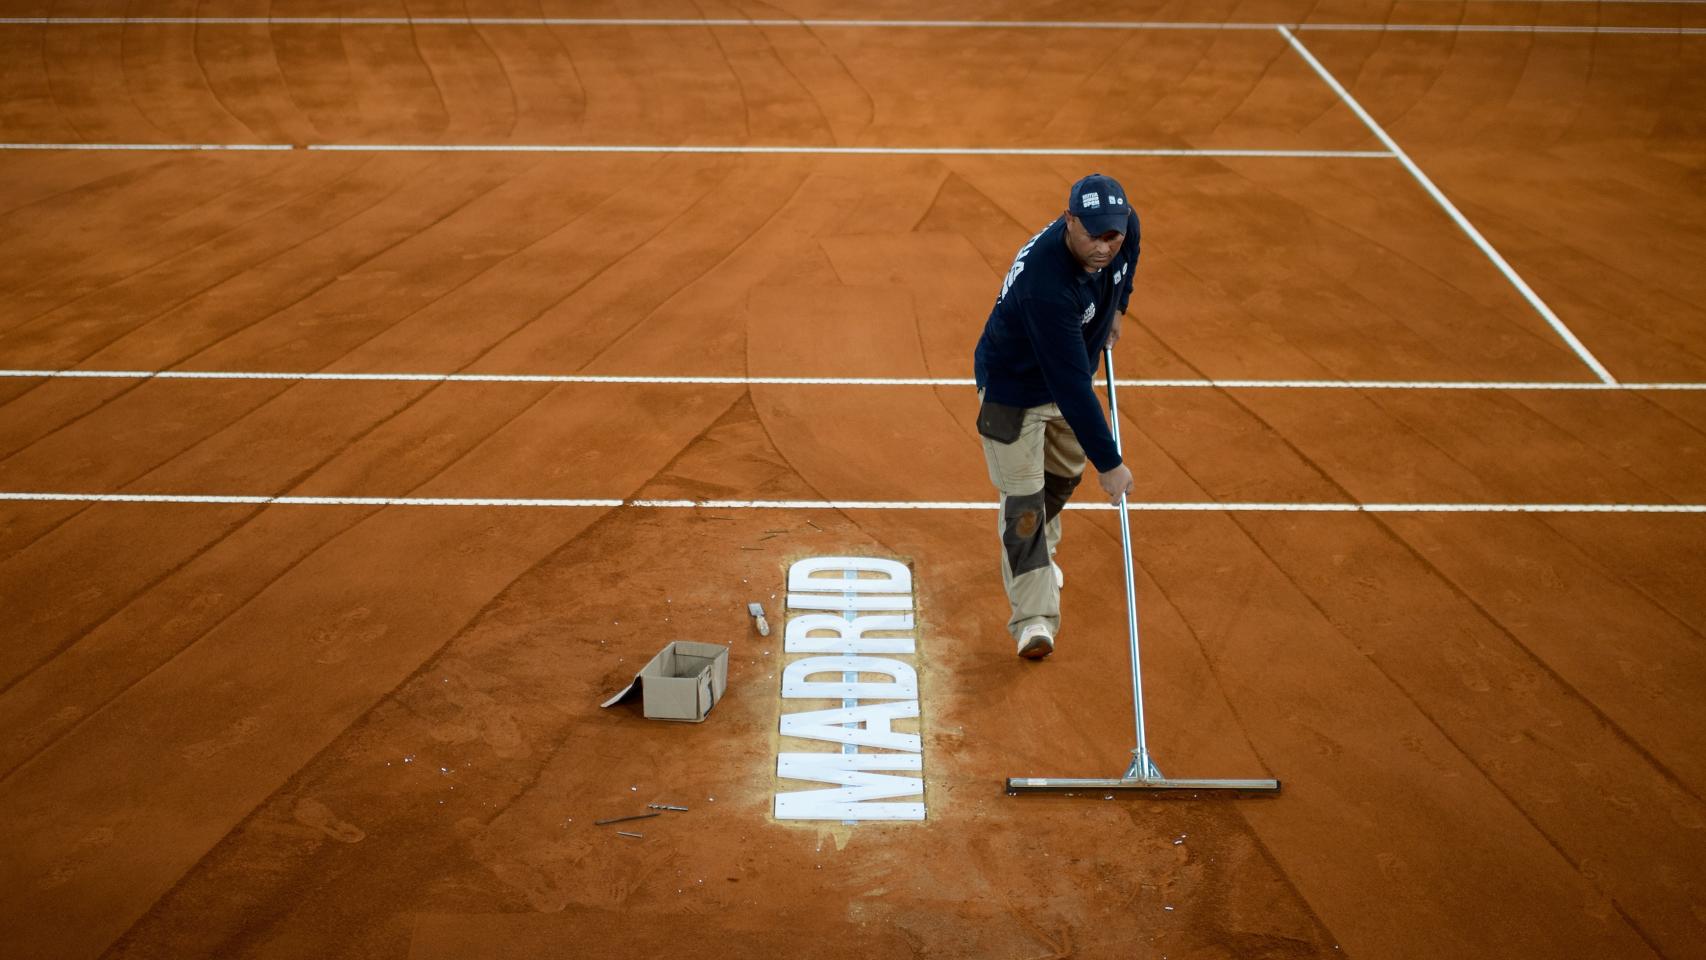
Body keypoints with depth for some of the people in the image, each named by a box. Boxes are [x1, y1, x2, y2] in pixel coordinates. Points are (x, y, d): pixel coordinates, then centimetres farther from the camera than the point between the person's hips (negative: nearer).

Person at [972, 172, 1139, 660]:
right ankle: (1034, 618, -6)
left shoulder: (1126, 224, -23)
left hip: (1070, 369, 7)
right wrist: (1109, 462, -39)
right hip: (1014, 384, -7)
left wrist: (1116, 305, 9)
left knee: (1065, 475, 23)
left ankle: (1038, 554, 50)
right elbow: (1071, 386, -42)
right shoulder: (1045, 284, -44)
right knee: (1024, 496, -10)